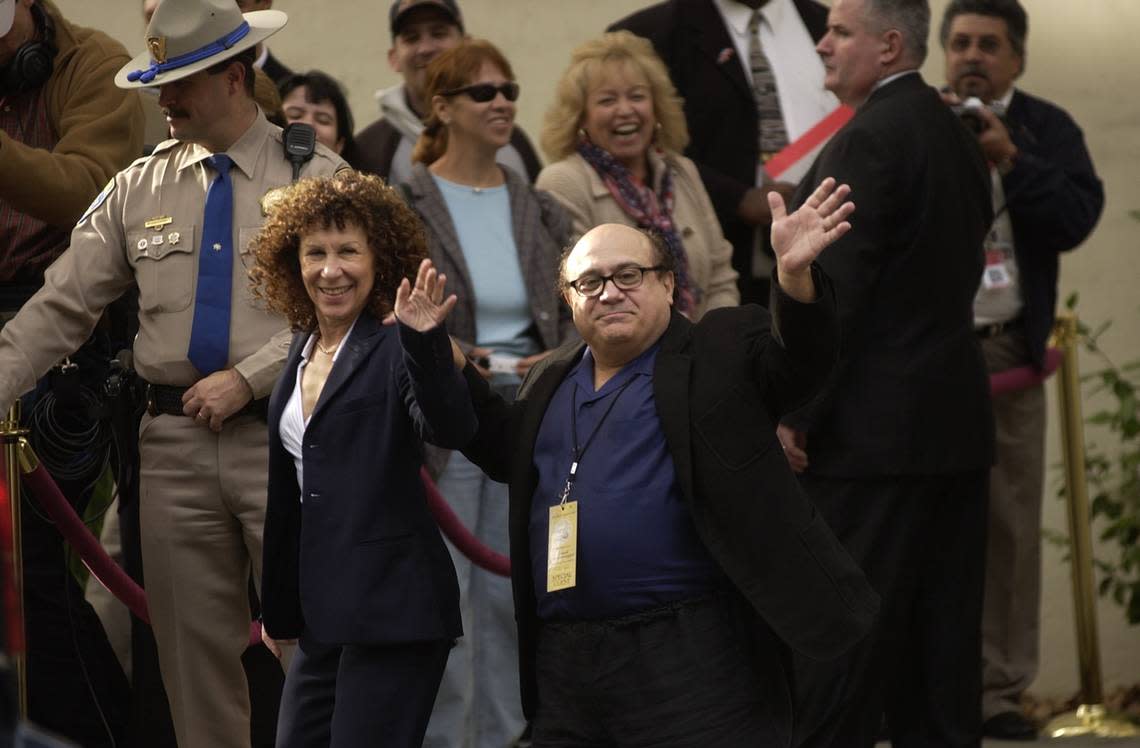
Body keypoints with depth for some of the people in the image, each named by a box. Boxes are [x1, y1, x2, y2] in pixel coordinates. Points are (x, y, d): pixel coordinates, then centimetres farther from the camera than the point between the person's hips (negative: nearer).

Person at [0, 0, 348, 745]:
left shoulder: (316, 179, 0)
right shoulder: (138, 191, 10)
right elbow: (61, 309, 6)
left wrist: (248, 378, -14)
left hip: (280, 433, -3)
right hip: (176, 440, 4)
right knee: (194, 654, 6)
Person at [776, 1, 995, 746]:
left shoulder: (869, 141, -15)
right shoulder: (956, 135, 13)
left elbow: (834, 291, -19)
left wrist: (795, 418, -15)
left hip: (872, 432, -9)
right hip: (957, 423, 9)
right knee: (941, 639, 10)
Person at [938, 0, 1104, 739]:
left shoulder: (1045, 129, 6)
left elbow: (1077, 218, -6)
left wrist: (1009, 159, -15)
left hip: (1007, 350, 1)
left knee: (1010, 525, 2)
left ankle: (1001, 690, 6)